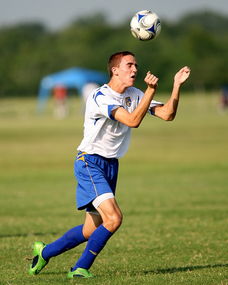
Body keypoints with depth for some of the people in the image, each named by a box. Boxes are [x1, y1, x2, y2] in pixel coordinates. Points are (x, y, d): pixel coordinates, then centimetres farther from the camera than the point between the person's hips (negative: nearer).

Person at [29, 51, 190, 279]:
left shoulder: (134, 96, 6)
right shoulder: (100, 97, -18)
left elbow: (167, 114, -2)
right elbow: (133, 121, -30)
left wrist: (177, 86, -14)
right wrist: (151, 90, -35)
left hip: (111, 166, 8)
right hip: (90, 163, -8)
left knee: (91, 230, 10)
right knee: (113, 218, -23)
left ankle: (45, 252, 30)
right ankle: (80, 269, -9)